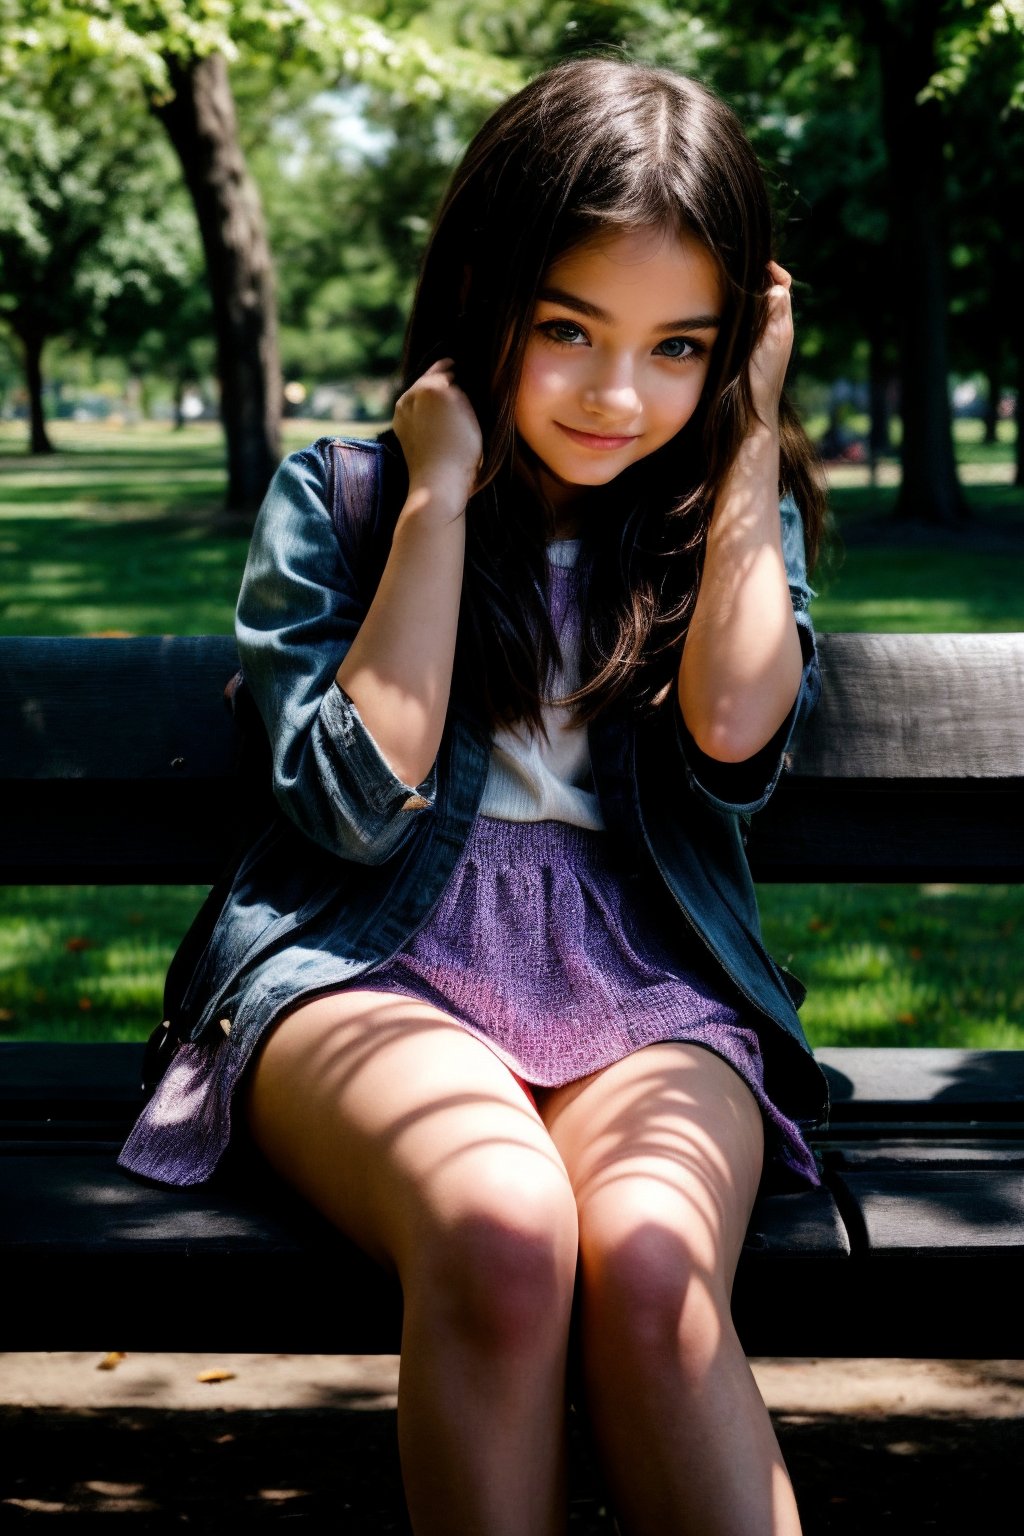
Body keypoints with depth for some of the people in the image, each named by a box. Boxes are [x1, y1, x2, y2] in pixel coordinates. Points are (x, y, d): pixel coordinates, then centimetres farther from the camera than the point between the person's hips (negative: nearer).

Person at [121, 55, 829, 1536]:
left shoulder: (729, 515, 16)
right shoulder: (338, 496, 9)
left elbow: (733, 738, -6)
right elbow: (367, 800, -5)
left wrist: (752, 438, 1)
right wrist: (441, 489, -3)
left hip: (648, 973, 2)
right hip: (369, 957, -1)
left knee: (647, 1267, -34)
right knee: (501, 1232, -36)